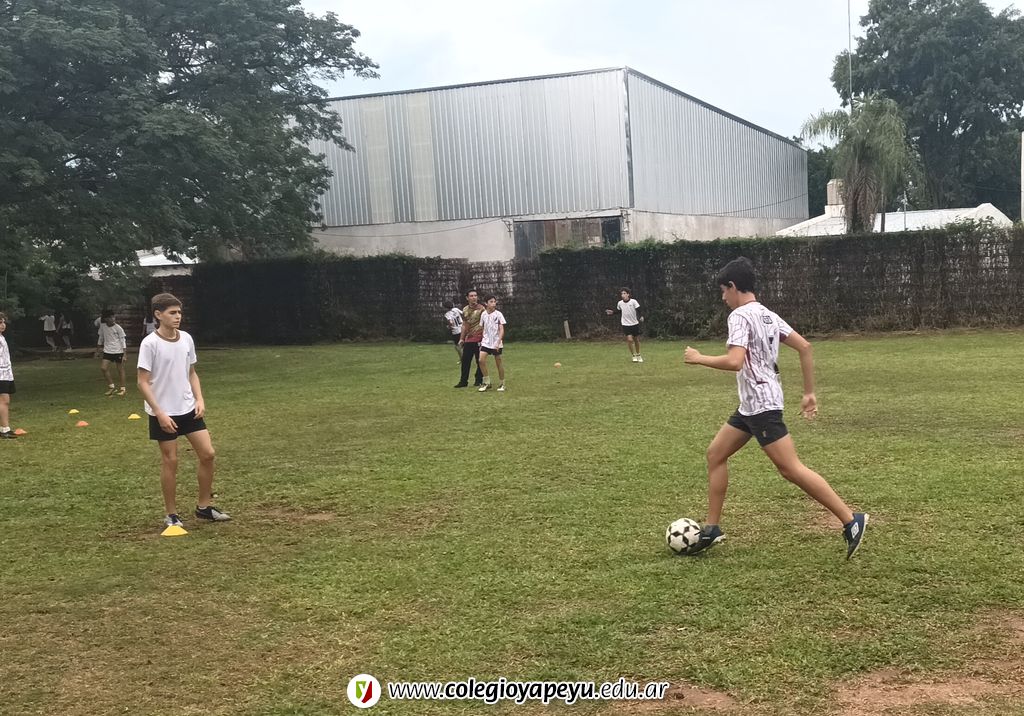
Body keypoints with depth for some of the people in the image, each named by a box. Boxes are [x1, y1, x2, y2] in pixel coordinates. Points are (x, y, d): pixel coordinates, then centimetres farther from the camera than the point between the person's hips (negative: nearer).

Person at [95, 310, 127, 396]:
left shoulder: (118, 328, -9)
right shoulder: (102, 326, 0)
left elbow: (123, 341, -6)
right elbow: (100, 338, 14)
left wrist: (124, 354, -11)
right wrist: (98, 350, 16)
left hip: (118, 351, -3)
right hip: (107, 351, 3)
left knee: (120, 369, 2)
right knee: (103, 368, -9)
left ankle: (123, 388, 15)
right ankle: (111, 386, 7)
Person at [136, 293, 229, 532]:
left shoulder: (186, 339, 4)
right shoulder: (150, 343, -13)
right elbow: (143, 382, -13)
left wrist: (199, 399, 0)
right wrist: (159, 413, -18)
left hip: (189, 409, 6)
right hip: (164, 414, -5)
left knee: (207, 454, 2)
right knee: (170, 461, 1)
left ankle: (204, 506, 17)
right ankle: (171, 515, 14)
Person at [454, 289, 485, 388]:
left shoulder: (481, 308, -6)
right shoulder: (465, 310, 12)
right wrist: (461, 339, 17)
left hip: (479, 338, -6)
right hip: (468, 339, 6)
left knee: (479, 361, 2)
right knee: (465, 361, 6)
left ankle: (479, 380, 13)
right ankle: (463, 381, 13)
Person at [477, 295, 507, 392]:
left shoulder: (498, 314, -8)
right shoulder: (484, 314, 3)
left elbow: (501, 330, -11)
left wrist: (498, 342, -21)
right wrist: (481, 340, 11)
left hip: (496, 343, -3)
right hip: (486, 342, 3)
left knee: (498, 363, 3)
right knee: (481, 360, -13)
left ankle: (501, 384, 18)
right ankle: (487, 383, -1)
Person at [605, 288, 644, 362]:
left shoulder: (633, 301, -10)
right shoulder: (620, 303, -1)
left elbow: (638, 311, -12)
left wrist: (640, 317, -29)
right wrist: (612, 312, 4)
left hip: (635, 324, 0)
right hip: (626, 325, 1)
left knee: (636, 340, 10)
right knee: (629, 340, -13)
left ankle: (638, 355, 32)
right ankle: (633, 356, 4)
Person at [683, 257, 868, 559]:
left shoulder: (740, 315, -14)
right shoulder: (768, 315, 13)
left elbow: (735, 361, -27)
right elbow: (805, 347, 11)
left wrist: (699, 358, -12)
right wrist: (809, 393, 14)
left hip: (762, 405, -10)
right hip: (751, 406, 10)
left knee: (791, 469, -9)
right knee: (715, 454, 14)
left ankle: (851, 520, -5)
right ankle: (711, 529, 17)